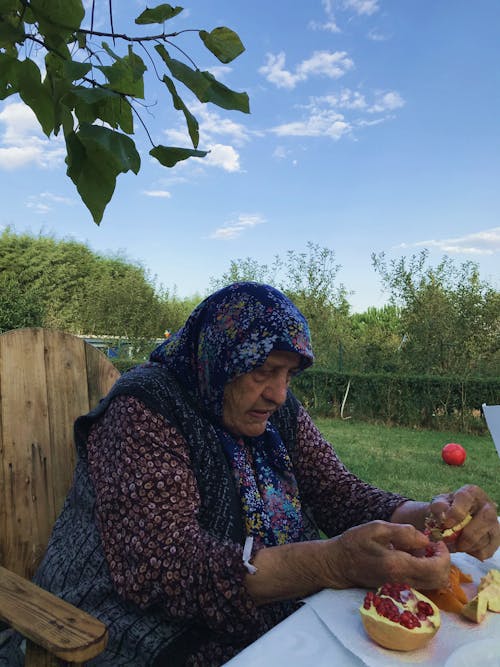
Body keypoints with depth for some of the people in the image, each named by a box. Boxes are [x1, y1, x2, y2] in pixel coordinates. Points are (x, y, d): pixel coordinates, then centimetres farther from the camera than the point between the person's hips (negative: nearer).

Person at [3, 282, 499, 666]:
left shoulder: (279, 411, 1)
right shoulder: (147, 407, -19)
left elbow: (340, 493, -2)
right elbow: (159, 562, -28)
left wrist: (428, 516, -22)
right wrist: (336, 561, -38)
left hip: (270, 620, 6)